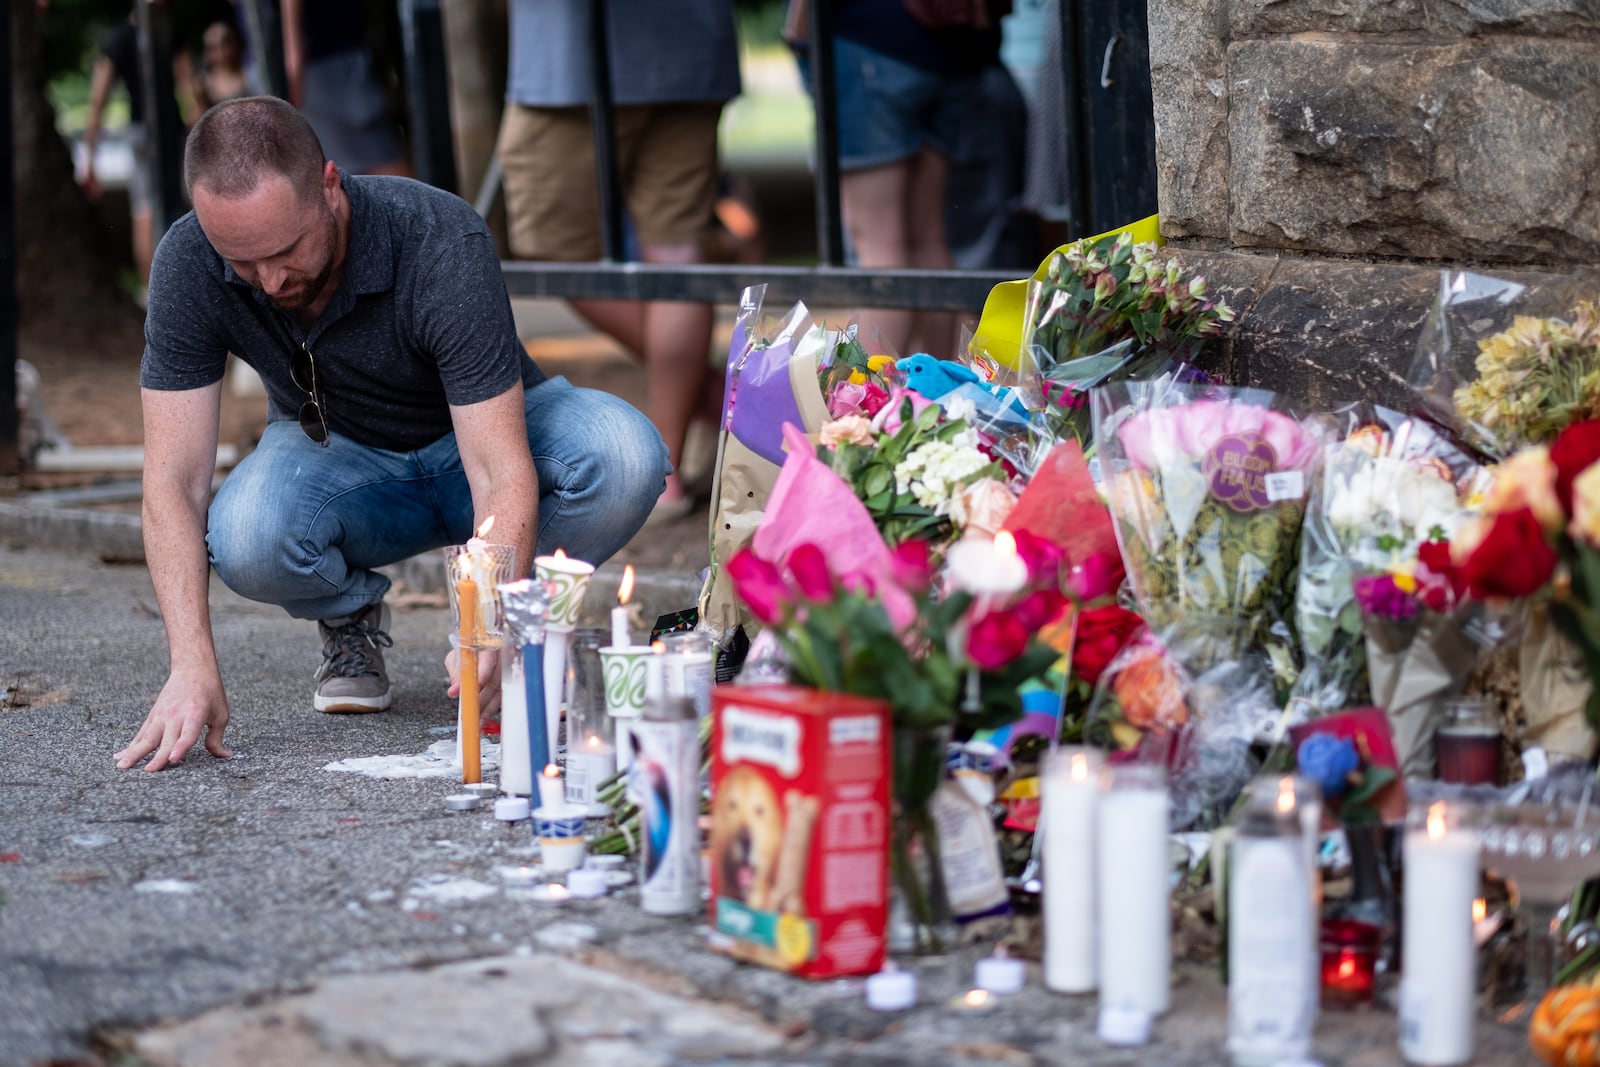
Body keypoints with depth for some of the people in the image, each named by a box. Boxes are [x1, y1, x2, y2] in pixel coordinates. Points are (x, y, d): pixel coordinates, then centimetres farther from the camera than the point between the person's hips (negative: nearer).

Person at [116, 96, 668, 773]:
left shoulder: (444, 245, -33)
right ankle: (351, 615, 2)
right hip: (337, 449, 1)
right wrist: (192, 664, -39)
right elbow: (173, 478, -25)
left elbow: (501, 468, -37)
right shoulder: (189, 264, -25)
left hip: (476, 434, -1)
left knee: (626, 460, -34)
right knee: (246, 541, -35)